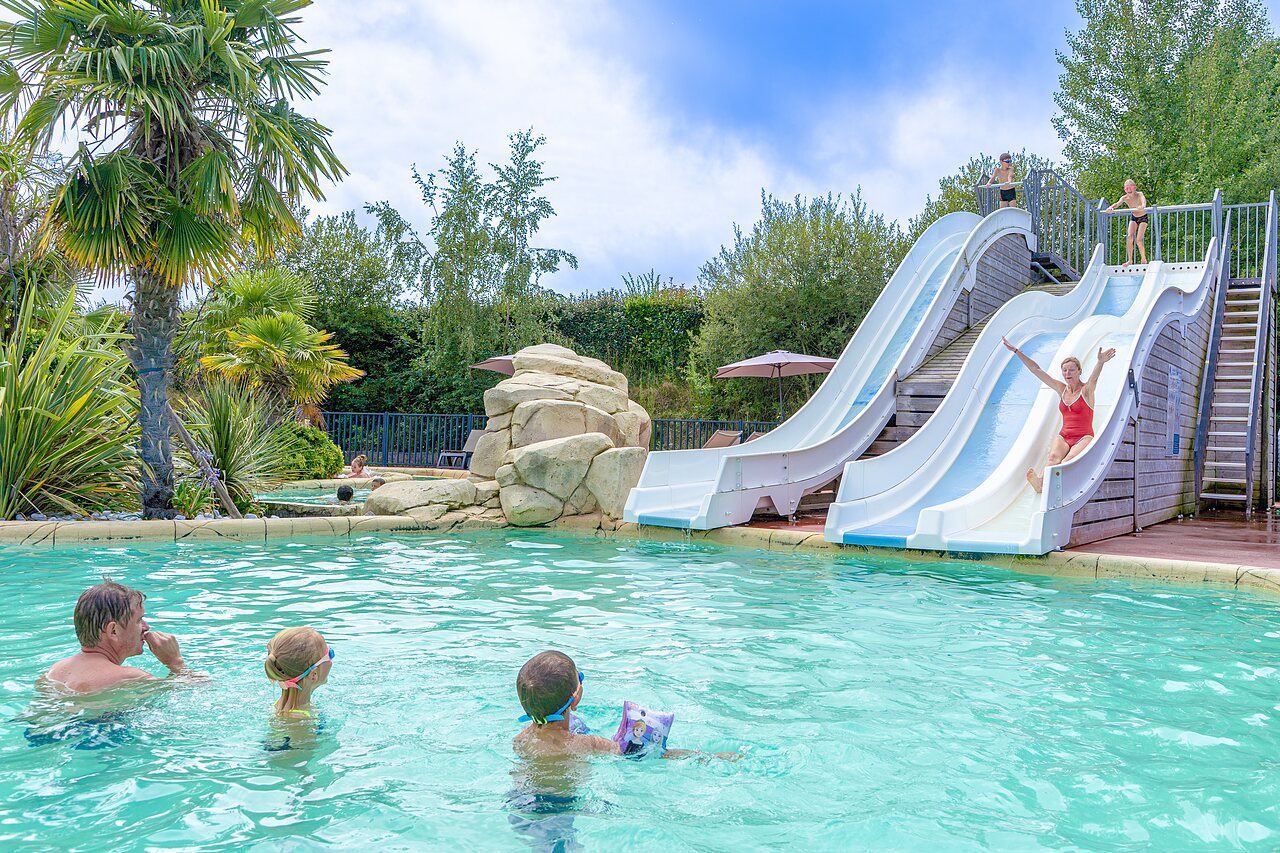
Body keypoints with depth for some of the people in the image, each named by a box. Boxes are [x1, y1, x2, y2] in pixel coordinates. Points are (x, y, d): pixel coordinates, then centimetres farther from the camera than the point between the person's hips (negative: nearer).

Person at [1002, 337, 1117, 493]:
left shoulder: (1086, 390, -1)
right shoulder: (1061, 389, 12)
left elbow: (1094, 376, -24)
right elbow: (1036, 369, 11)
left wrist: (1101, 362, -48)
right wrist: (1016, 351, 9)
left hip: (1084, 438, -4)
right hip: (1063, 437, 4)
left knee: (1067, 461, -33)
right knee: (1054, 457, -30)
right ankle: (1041, 482, -58)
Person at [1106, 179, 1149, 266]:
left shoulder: (1139, 194, -27)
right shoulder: (1125, 198, -19)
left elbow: (1143, 199, -50)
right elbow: (1118, 203, -37)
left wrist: (1142, 206, -75)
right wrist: (1111, 207, -62)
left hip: (1143, 217, -3)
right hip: (1133, 217, 3)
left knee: (1139, 240, -14)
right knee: (1129, 237, -14)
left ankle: (1144, 259, 5)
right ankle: (1129, 260, -5)